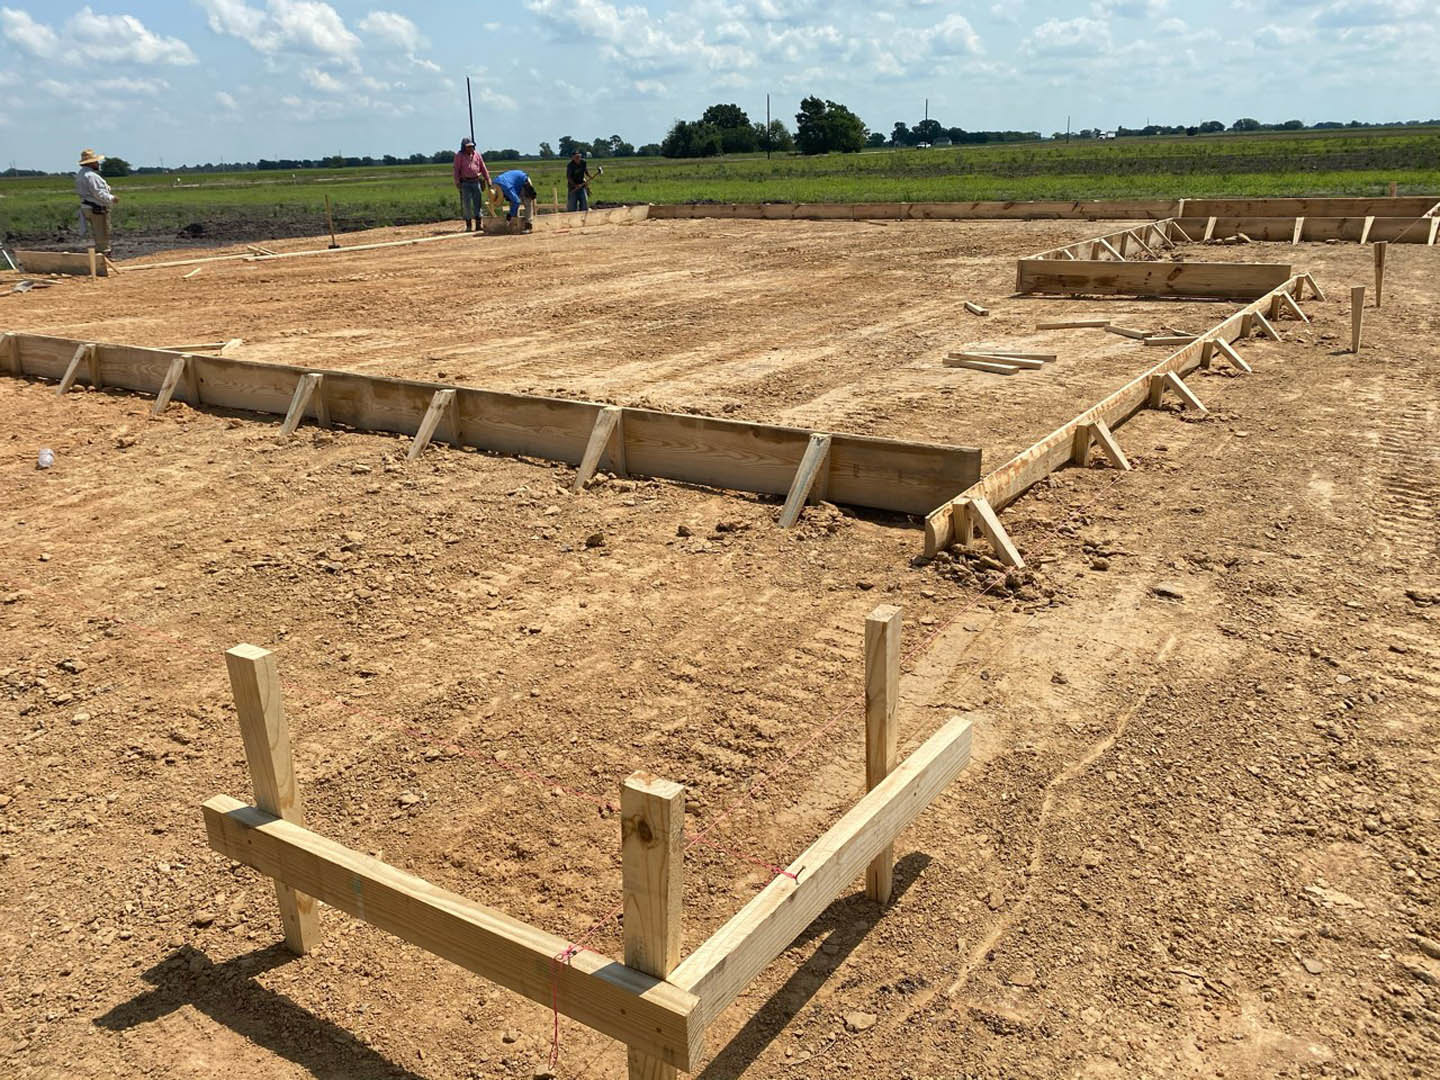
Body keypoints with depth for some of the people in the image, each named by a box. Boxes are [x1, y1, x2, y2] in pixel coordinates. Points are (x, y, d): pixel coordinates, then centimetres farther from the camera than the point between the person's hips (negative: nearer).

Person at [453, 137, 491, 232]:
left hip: (476, 182, 3)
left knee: (478, 203, 2)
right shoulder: (459, 156, 1)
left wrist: (488, 179, 8)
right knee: (466, 204, -2)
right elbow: (456, 170, -3)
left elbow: (483, 168, 11)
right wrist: (457, 181, -13)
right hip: (465, 183, -3)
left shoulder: (477, 154, 9)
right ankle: (468, 225, 2)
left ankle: (478, 224, 6)